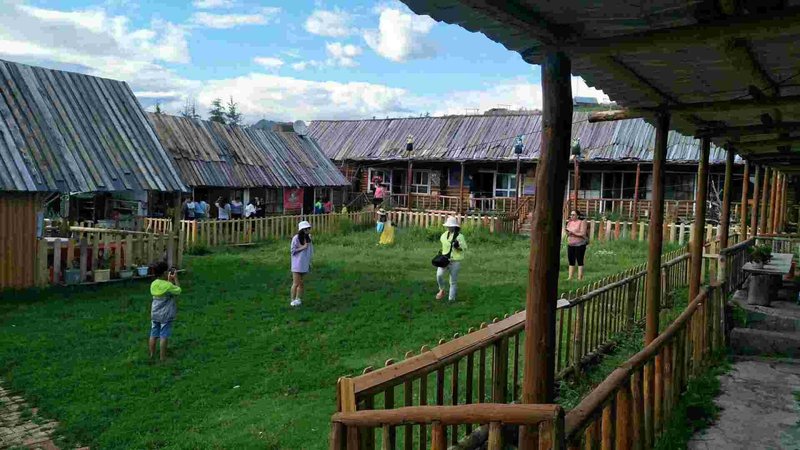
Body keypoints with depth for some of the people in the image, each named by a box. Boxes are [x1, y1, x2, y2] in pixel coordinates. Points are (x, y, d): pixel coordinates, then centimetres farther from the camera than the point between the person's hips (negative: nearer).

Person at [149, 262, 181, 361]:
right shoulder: (168, 285, -19)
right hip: (165, 315, -6)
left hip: (154, 314, 6)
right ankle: (162, 357, 7)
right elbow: (178, 291, -5)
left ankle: (152, 355, 23)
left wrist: (169, 280, 14)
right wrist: (175, 279, -1)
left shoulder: (153, 284, 1)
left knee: (153, 335, 13)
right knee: (163, 337, 1)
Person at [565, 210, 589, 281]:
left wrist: (572, 232, -20)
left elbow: (583, 234, -14)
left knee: (580, 262, -5)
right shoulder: (570, 222, 11)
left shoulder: (582, 222, -6)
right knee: (571, 262, 7)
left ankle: (580, 278, -3)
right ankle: (570, 277, 10)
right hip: (570, 244, 6)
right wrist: (566, 231, -7)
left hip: (579, 244, -6)